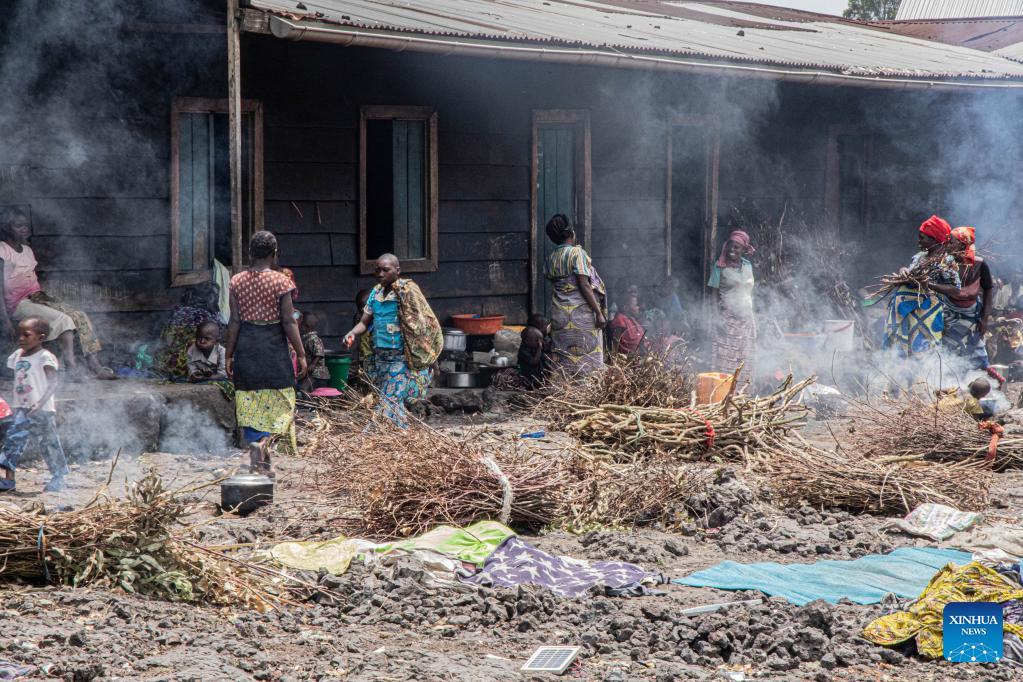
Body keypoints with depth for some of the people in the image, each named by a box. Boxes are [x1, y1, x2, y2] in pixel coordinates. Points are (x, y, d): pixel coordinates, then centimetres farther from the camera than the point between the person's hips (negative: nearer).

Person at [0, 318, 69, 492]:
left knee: (48, 442, -4)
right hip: (21, 408, 7)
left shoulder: (45, 357, -11)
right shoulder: (17, 356, 10)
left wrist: (40, 404, -30)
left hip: (42, 410, -7)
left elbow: (52, 383, -19)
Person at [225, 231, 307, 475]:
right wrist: (301, 354, -2)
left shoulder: (237, 281, 1)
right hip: (273, 345, -3)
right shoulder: (281, 281, -8)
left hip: (245, 345, 3)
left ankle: (261, 461, 10)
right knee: (278, 401, 5)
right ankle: (262, 442, -20)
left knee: (249, 402, 9)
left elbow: (235, 321, 1)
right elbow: (288, 322, -8)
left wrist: (229, 354, 8)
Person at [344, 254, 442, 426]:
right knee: (377, 398, 9)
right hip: (380, 357, 7)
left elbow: (422, 325, -9)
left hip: (400, 358, -7)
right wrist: (352, 333, -9)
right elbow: (364, 322, 13)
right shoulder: (376, 292, 11)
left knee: (391, 401, -11)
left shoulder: (407, 291, -9)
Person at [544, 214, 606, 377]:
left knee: (563, 359, 7)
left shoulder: (551, 258, 9)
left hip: (559, 313, 6)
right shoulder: (576, 252, -10)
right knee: (586, 357, -2)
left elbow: (552, 280, 12)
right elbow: (584, 285, -16)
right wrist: (599, 312, -14)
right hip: (580, 312, -6)